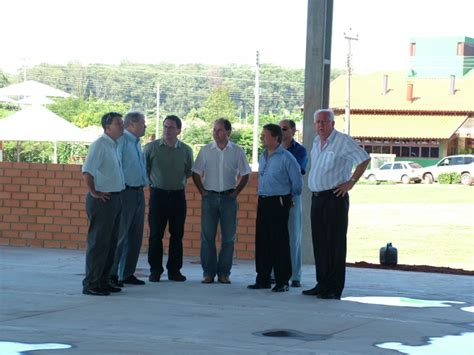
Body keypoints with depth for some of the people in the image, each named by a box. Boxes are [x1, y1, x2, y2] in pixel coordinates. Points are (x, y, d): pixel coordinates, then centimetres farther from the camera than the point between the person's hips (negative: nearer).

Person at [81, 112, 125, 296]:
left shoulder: (114, 145, 15)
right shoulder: (99, 145, -14)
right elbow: (87, 171, -24)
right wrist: (93, 192, -18)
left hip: (116, 198, 9)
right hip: (102, 199, -9)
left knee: (111, 243, 13)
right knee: (99, 243, -6)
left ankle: (103, 281, 21)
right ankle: (91, 284, -2)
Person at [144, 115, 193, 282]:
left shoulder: (186, 150, 5)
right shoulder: (151, 147, -1)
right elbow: (143, 169, 7)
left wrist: (180, 183, 10)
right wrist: (151, 182, 7)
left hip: (178, 195, 2)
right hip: (158, 194, -2)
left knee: (177, 234, 4)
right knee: (156, 234, -1)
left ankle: (174, 270, 13)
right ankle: (155, 270, 6)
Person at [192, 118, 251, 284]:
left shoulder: (237, 151, 2)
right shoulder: (206, 150, 3)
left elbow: (245, 174, 8)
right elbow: (196, 173, 8)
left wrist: (235, 192, 1)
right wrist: (202, 191, 0)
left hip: (228, 198, 0)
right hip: (209, 197, 0)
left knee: (228, 237, 2)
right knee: (207, 236, 0)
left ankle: (224, 273, 10)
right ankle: (208, 272, 7)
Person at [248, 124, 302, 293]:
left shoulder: (286, 158, -11)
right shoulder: (263, 156, 13)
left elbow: (297, 182, -6)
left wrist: (290, 197, 7)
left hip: (279, 202, -7)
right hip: (263, 201, 7)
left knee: (279, 242, -4)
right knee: (262, 241, 9)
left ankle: (282, 281, 2)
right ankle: (263, 278, 16)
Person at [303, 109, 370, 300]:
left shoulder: (343, 141, -9)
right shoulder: (316, 142, 15)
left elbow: (364, 159, -10)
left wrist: (351, 182, -12)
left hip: (335, 197, -8)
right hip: (317, 198, 8)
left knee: (335, 243, -6)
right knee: (319, 242, 10)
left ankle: (334, 289, -5)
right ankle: (322, 284, 18)